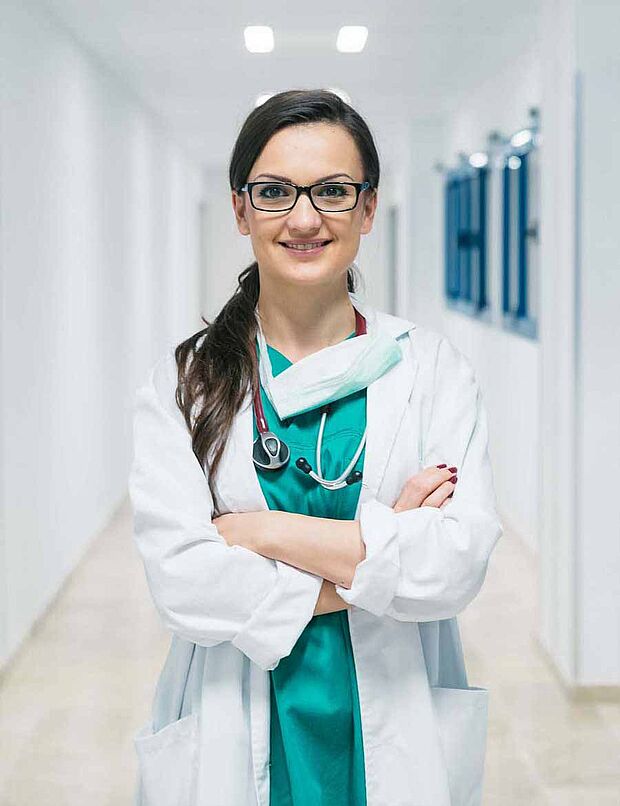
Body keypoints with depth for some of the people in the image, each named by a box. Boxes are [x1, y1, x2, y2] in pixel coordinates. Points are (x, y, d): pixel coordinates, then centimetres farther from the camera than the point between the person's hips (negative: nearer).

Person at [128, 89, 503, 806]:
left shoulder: (432, 369, -3)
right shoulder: (182, 383, -4)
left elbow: (459, 561, -15)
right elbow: (179, 581, -15)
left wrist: (264, 531, -17)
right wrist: (382, 546, -16)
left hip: (396, 742, 1)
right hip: (233, 744, 0)